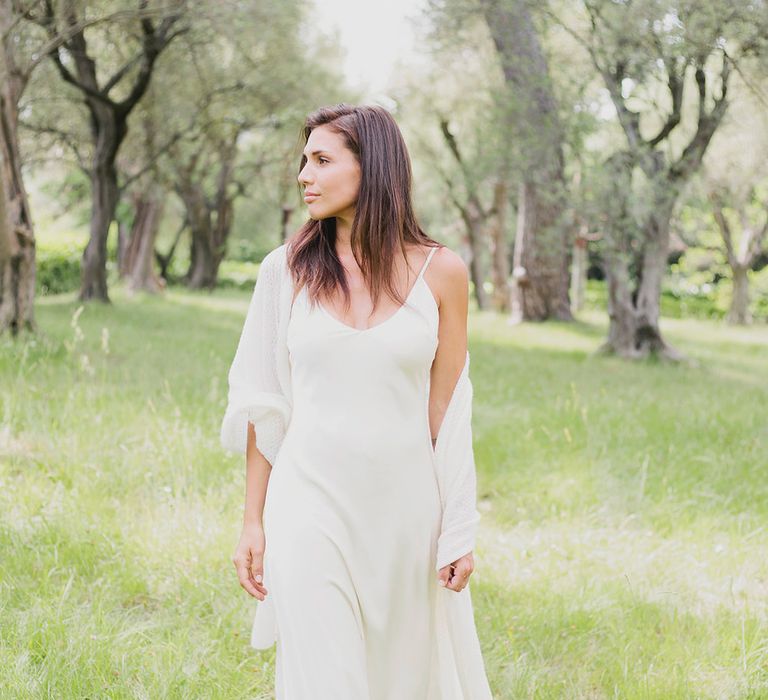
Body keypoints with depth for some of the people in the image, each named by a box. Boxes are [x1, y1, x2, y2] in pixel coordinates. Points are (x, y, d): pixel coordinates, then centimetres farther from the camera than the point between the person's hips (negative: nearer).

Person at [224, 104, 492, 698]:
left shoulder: (441, 271, -1)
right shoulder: (292, 268, 0)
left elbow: (448, 410, 3)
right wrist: (253, 521, 3)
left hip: (405, 504, 1)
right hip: (310, 502, 0)